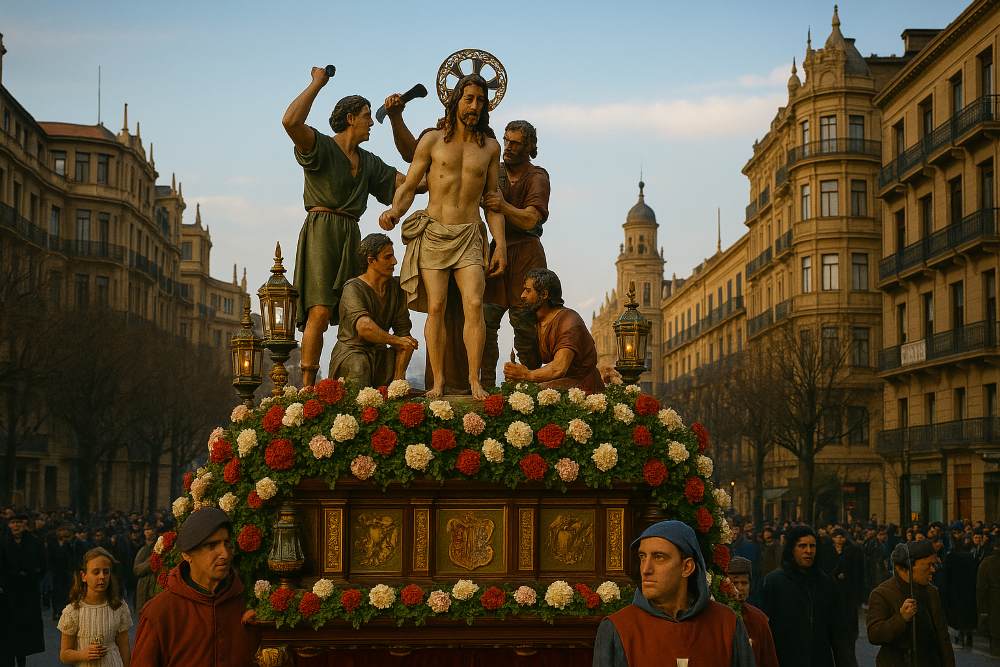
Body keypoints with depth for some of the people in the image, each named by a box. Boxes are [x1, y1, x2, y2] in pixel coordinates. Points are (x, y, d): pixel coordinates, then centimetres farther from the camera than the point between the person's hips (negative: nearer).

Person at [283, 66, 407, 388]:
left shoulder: (368, 161, 22)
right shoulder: (320, 147, 1)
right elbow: (290, 122, -18)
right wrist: (317, 84, -9)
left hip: (351, 236, 7)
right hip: (321, 231, -7)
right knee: (320, 311, -17)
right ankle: (307, 386, -17)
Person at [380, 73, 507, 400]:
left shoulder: (490, 146, 10)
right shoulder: (432, 141, 4)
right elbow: (409, 186, 3)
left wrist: (500, 243, 5)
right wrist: (395, 210, -18)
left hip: (469, 235, 1)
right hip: (432, 233, -1)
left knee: (474, 305, -13)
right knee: (436, 306, -6)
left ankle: (475, 382, -10)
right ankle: (438, 382, 0)